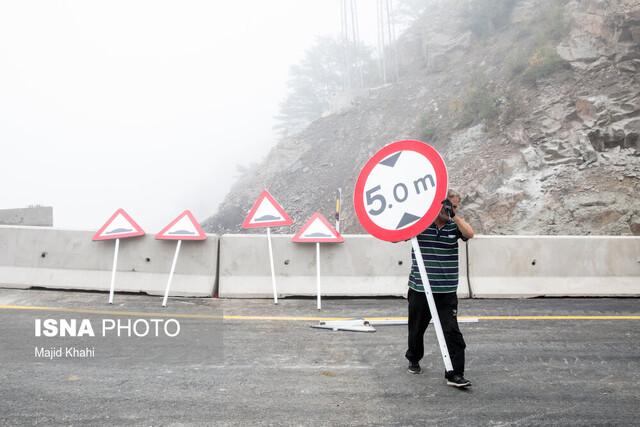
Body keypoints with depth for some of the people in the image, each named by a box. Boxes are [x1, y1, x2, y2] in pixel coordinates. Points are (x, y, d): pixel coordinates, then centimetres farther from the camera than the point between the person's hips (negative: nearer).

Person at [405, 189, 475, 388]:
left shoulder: (454, 226, 2)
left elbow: (469, 234, -16)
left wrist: (454, 215, -24)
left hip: (446, 292, 0)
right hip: (419, 289, 0)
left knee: (452, 332, -5)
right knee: (417, 329, 17)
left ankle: (455, 374, 2)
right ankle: (414, 360, 41)